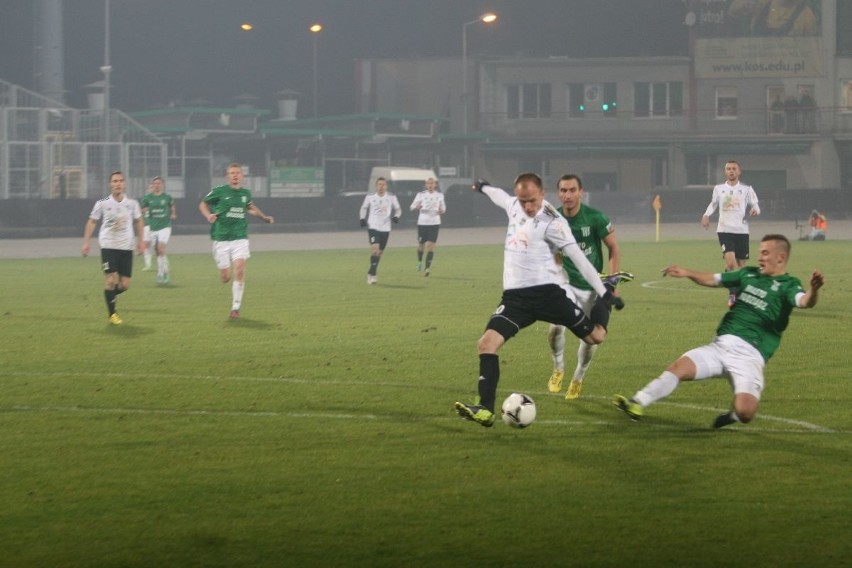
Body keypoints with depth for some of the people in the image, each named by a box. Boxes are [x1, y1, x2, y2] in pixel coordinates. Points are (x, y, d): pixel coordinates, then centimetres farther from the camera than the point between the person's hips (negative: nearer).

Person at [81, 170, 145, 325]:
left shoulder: (132, 203, 2)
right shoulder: (103, 204, -3)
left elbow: (138, 221, 17)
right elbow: (92, 222, 5)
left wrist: (140, 241, 12)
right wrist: (87, 242, -1)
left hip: (127, 248, 3)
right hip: (108, 246, -3)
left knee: (125, 285, 0)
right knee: (111, 280, -12)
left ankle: (110, 296, 32)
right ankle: (112, 314, 2)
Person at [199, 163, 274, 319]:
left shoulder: (246, 193, 8)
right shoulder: (219, 192, -4)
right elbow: (203, 204, 8)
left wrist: (264, 217, 20)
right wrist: (208, 215, -11)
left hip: (240, 238, 2)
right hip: (221, 239, -2)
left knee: (239, 271, -17)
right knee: (225, 278, -2)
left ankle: (236, 307, -8)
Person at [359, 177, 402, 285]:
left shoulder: (391, 197, 0)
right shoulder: (370, 197, 0)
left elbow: (398, 209, 13)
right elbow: (364, 208, 16)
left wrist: (396, 216, -7)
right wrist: (362, 218, 3)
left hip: (385, 228, 3)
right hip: (373, 227, -3)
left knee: (379, 252, 9)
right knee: (375, 248, -21)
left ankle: (371, 273, 27)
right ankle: (373, 275, -18)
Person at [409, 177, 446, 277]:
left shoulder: (440, 195, 6)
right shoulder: (421, 195, 0)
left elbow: (443, 207, 19)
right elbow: (412, 206, 2)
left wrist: (442, 211, -5)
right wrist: (417, 207, -22)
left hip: (434, 223, 0)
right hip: (422, 222, 0)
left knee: (431, 246, -10)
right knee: (421, 245, 8)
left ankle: (427, 268, -10)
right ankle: (419, 261, 38)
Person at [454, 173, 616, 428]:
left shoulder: (551, 222, -12)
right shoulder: (515, 206, 8)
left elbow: (578, 258, -11)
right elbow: (500, 196, 34)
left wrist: (604, 292, -11)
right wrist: (483, 187, 55)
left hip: (548, 291, -5)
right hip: (516, 296, 5)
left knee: (595, 336, -2)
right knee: (487, 343, -14)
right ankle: (485, 410, -14)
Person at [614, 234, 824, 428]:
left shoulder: (788, 285, 0)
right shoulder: (749, 274, 19)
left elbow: (804, 301, -22)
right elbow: (712, 279, 27)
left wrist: (814, 290, -45)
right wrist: (688, 273, 12)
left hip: (749, 354, -5)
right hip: (720, 345, 5)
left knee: (744, 413, -22)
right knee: (679, 367, -14)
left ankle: (733, 417, 12)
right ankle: (637, 404, -14)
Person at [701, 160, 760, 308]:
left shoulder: (746, 189, 5)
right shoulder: (719, 189, 9)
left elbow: (755, 205, 10)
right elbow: (713, 204, 25)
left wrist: (755, 210, -13)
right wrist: (706, 215, 7)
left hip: (742, 230, 1)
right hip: (724, 230, -1)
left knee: (741, 265, 4)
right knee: (730, 261, -21)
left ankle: (736, 294, 21)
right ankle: (733, 293, -7)